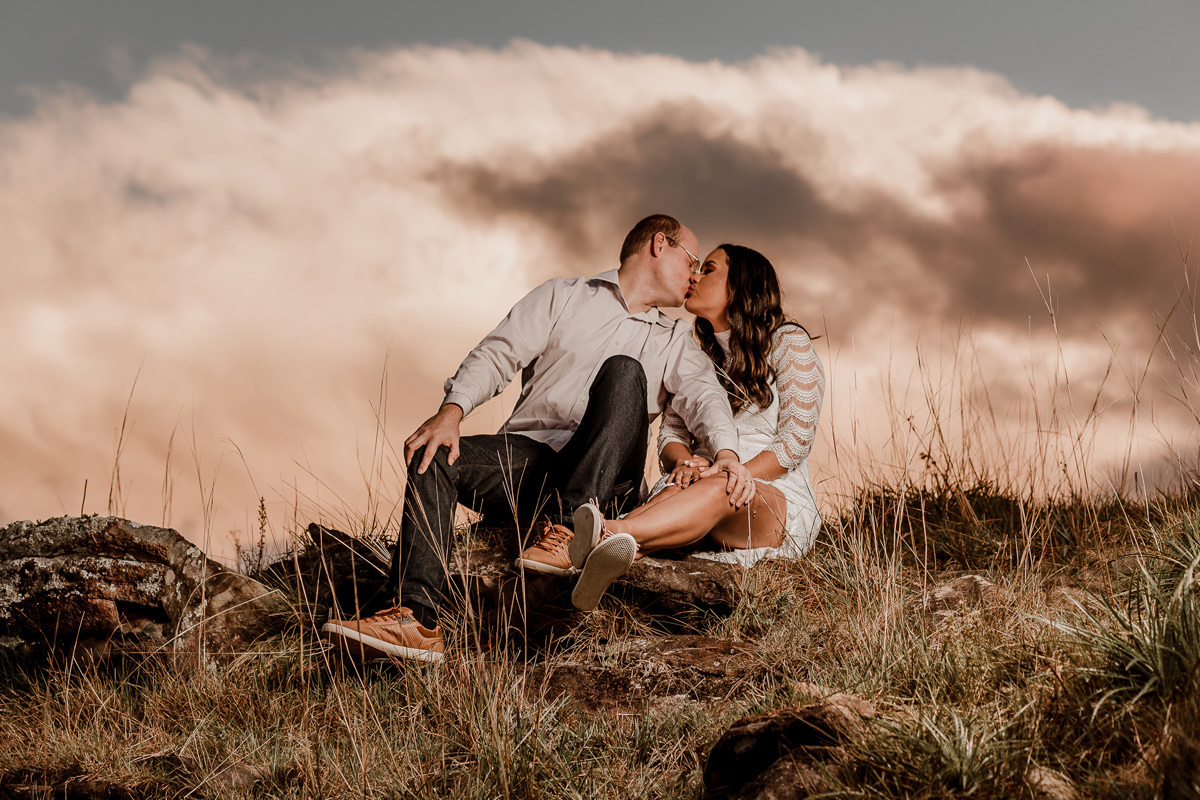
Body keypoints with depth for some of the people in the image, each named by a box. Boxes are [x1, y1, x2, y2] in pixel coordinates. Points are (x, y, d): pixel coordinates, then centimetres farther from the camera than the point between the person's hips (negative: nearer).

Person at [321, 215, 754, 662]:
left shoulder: (674, 341, 21)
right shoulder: (563, 298, 17)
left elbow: (702, 393, 0)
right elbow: (497, 355, 5)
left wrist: (726, 451, -22)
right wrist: (451, 412, -15)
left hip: (602, 479, -1)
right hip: (526, 458, 1)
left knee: (624, 372, -25)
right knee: (434, 455, -25)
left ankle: (566, 529, -37)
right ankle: (417, 620, -39)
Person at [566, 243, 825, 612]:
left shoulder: (787, 343, 3)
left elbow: (795, 441, -6)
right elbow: (670, 433, 13)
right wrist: (685, 461, -13)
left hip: (780, 503, -4)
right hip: (705, 489, 4)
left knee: (718, 494, -39)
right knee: (679, 489, -34)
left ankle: (612, 532, -69)